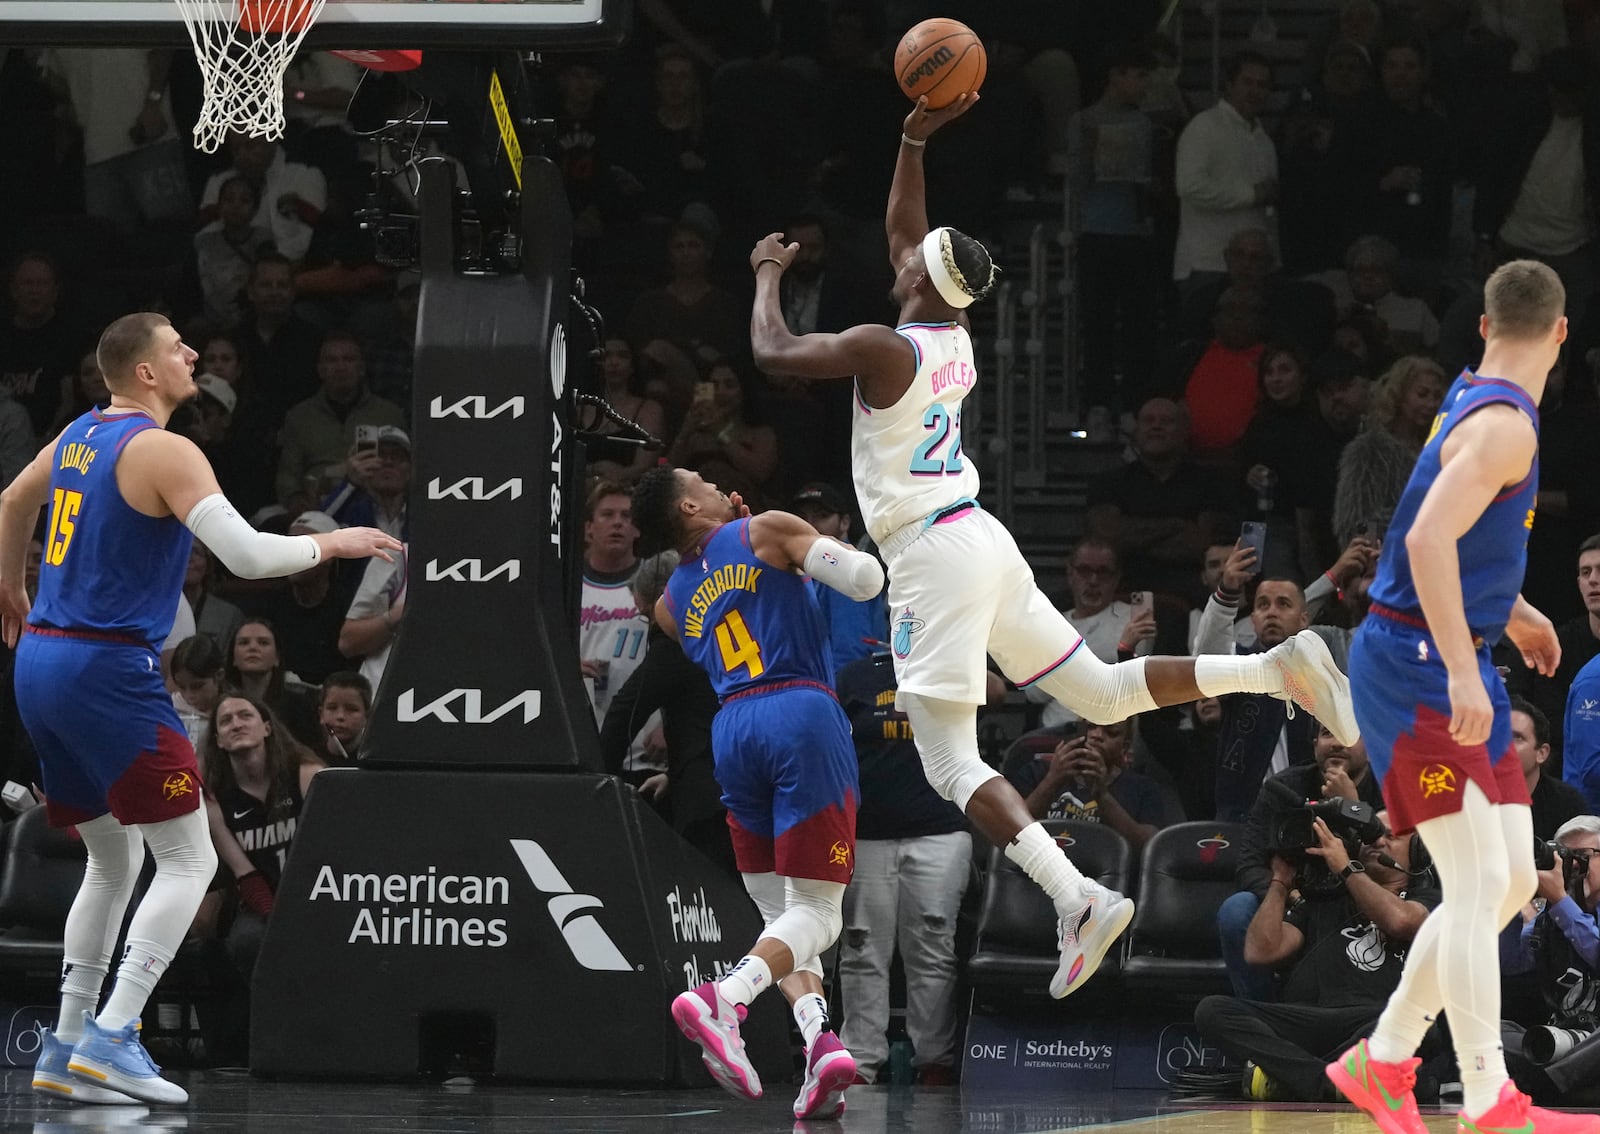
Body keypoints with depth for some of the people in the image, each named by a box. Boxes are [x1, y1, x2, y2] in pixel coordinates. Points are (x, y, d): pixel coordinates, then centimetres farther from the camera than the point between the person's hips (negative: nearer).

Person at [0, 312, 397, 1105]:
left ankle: (67, 1050, 14)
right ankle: (111, 1039, -13)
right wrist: (331, 544, -4)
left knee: (113, 861, 19)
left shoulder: (78, 436, 13)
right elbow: (247, 555, -21)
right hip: (108, 672, -9)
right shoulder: (163, 451, -13)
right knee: (188, 861, -3)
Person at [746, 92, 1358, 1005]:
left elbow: (774, 353, -5)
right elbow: (904, 235, 26)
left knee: (951, 764, -9)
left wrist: (770, 271, 12)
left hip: (933, 555, -8)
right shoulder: (957, 339, 9)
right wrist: (916, 142, 23)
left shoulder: (883, 349, -13)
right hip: (984, 542, 8)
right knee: (1102, 695, 16)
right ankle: (1279, 669, 2)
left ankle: (1079, 896, -27)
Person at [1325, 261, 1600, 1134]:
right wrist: (1463, 673, -33)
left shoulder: (1471, 403, 12)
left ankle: (1383, 1062, 20)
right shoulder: (1505, 425, -18)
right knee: (1479, 881, -12)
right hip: (1413, 664, -10)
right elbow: (1428, 540, -30)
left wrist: (1511, 612, 37)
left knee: (1510, 881, 11)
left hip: (1455, 664, 10)